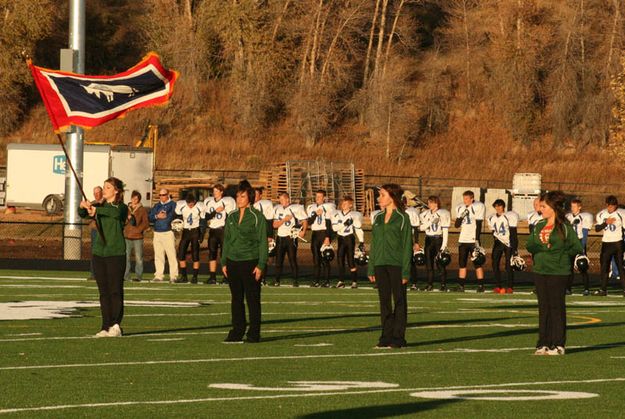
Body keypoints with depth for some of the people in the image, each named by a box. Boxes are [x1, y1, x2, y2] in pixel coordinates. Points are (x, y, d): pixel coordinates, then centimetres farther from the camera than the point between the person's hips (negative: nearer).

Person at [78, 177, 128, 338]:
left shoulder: (122, 208, -1)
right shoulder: (100, 206, 14)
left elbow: (115, 213, -24)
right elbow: (83, 214, -1)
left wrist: (96, 210, -32)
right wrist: (83, 207, -22)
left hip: (116, 253, -5)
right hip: (99, 252, 5)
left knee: (115, 291, -8)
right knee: (103, 292, 4)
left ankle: (116, 325, -9)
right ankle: (106, 326, 5)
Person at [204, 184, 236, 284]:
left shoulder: (227, 202, -8)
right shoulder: (209, 202, 8)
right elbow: (207, 217, 2)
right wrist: (216, 211, -12)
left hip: (223, 230, -5)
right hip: (212, 230, 5)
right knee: (212, 254, 2)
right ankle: (212, 277, 5)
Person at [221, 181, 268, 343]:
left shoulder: (257, 217, -4)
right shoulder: (231, 217, 12)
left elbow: (262, 242, -6)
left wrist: (261, 265, -12)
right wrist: (224, 262, 11)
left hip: (250, 262, -5)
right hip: (233, 262, 5)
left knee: (252, 299, -1)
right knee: (236, 299, 8)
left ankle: (253, 334, 4)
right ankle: (237, 332, 13)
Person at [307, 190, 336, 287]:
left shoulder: (328, 207, -4)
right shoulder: (311, 208, 13)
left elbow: (329, 224, -7)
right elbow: (309, 222, 4)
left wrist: (327, 237, -13)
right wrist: (316, 214, -10)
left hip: (324, 233, -5)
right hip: (315, 234, 5)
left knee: (325, 258, -7)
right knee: (316, 258, 5)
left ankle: (326, 280, -4)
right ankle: (316, 280, 10)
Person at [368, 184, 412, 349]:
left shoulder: (402, 218, -4)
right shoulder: (378, 218, 13)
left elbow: (407, 245, -7)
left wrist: (405, 271, -12)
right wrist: (371, 269, 11)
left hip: (396, 265, -6)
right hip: (380, 264, 6)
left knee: (399, 301, 0)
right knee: (384, 301, 6)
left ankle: (398, 337, 3)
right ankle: (386, 337, 10)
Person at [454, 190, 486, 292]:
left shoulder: (479, 207, -8)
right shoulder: (460, 208, 9)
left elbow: (478, 225, -11)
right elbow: (457, 225, 9)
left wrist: (477, 239, -16)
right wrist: (461, 217, -10)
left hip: (473, 240, -5)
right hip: (463, 240, 5)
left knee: (477, 263, -4)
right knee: (462, 264, 6)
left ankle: (481, 285, -1)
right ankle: (461, 285, 9)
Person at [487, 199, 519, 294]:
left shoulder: (510, 216, -15)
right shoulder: (492, 218, 5)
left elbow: (513, 234, -15)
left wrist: (514, 248, -17)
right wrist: (496, 241, 10)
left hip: (508, 243, -5)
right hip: (498, 242, 5)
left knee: (508, 265, -9)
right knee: (495, 264, -4)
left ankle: (510, 287, -2)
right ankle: (497, 286, 3)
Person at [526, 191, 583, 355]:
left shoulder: (565, 227, -6)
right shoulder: (539, 225, 12)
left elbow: (577, 248, -8)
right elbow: (529, 245, 9)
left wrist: (561, 254, -9)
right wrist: (542, 248, -9)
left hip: (558, 272, -6)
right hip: (540, 271, 6)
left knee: (557, 307, -2)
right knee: (543, 307, 8)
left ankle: (558, 344, 3)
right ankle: (543, 344, 12)